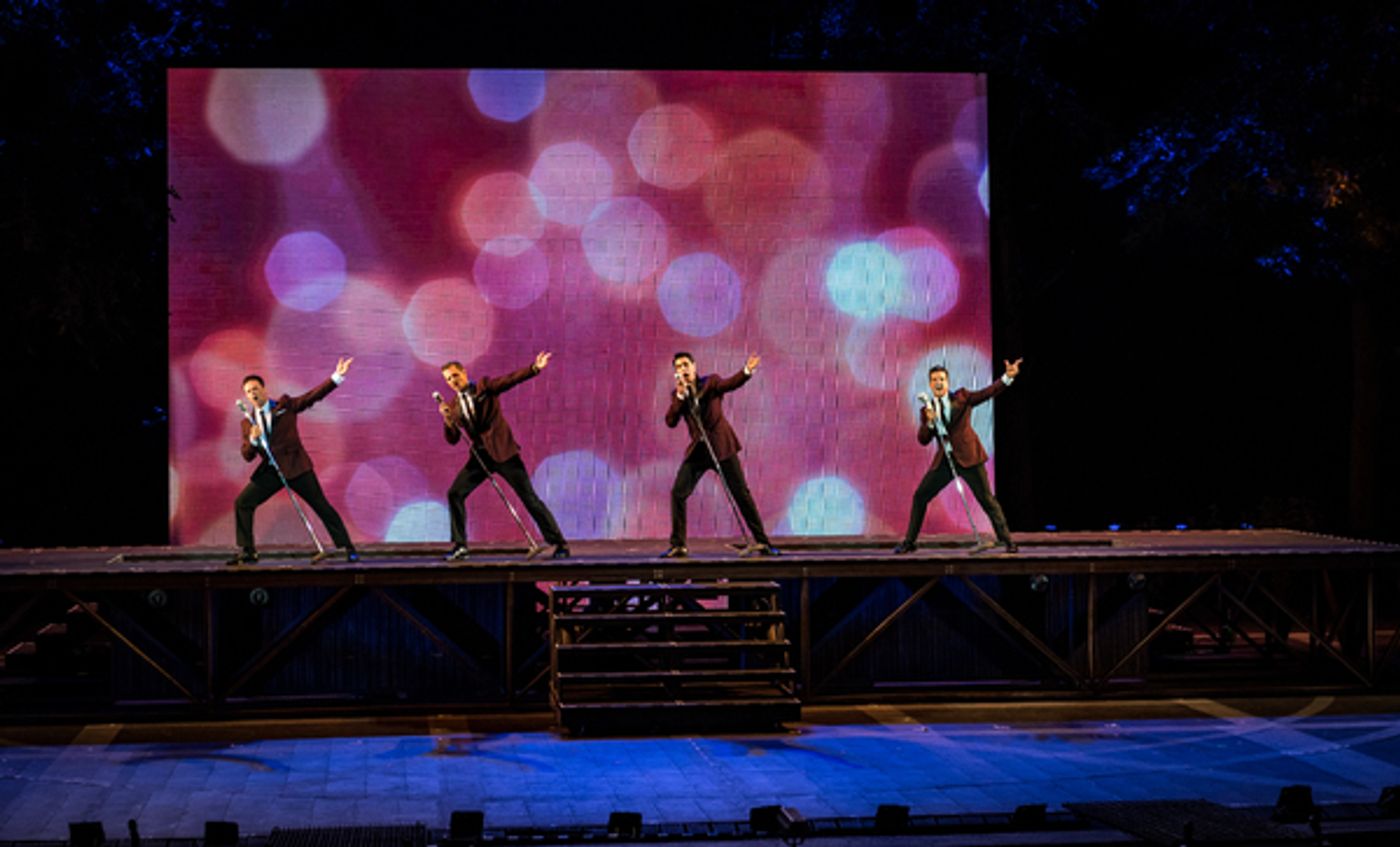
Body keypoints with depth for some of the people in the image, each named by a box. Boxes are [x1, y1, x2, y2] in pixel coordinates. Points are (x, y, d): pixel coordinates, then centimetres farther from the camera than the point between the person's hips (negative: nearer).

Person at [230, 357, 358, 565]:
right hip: (270, 471, 4)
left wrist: (337, 377, -14)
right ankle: (247, 552, 3)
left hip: (296, 467, -4)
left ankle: (347, 548, 2)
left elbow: (313, 396, -4)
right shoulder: (248, 423, 11)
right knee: (242, 504, -5)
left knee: (321, 505, -4)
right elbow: (247, 456, 7)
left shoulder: (285, 405, 3)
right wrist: (252, 440, -14)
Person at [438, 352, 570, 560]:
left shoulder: (485, 387, -1)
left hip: (503, 452, -5)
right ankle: (459, 545, 7)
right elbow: (452, 439, 5)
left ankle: (559, 544, -2)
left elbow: (511, 379, -14)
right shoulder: (453, 405, 9)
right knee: (455, 494, -4)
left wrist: (535, 368, -29)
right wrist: (447, 420, -14)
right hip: (480, 456, 5)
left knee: (528, 496, -6)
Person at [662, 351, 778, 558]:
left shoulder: (710, 382, -1)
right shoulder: (677, 394, 7)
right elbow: (670, 422, -6)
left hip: (721, 446, -3)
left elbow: (729, 384, -22)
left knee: (741, 493, -3)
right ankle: (678, 545, 2)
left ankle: (761, 541, 3)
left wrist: (747, 371, -41)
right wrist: (680, 395, -17)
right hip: (698, 450, 3)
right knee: (678, 493, -6)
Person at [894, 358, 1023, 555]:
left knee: (986, 498, -4)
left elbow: (988, 393, -5)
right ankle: (909, 541, 12)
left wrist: (1007, 377, -19)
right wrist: (929, 422, -18)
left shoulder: (961, 397, 3)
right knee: (920, 496, 2)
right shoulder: (927, 410, 8)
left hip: (968, 457, -3)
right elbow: (923, 440, 1)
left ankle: (1006, 540, 4)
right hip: (944, 461, 3)